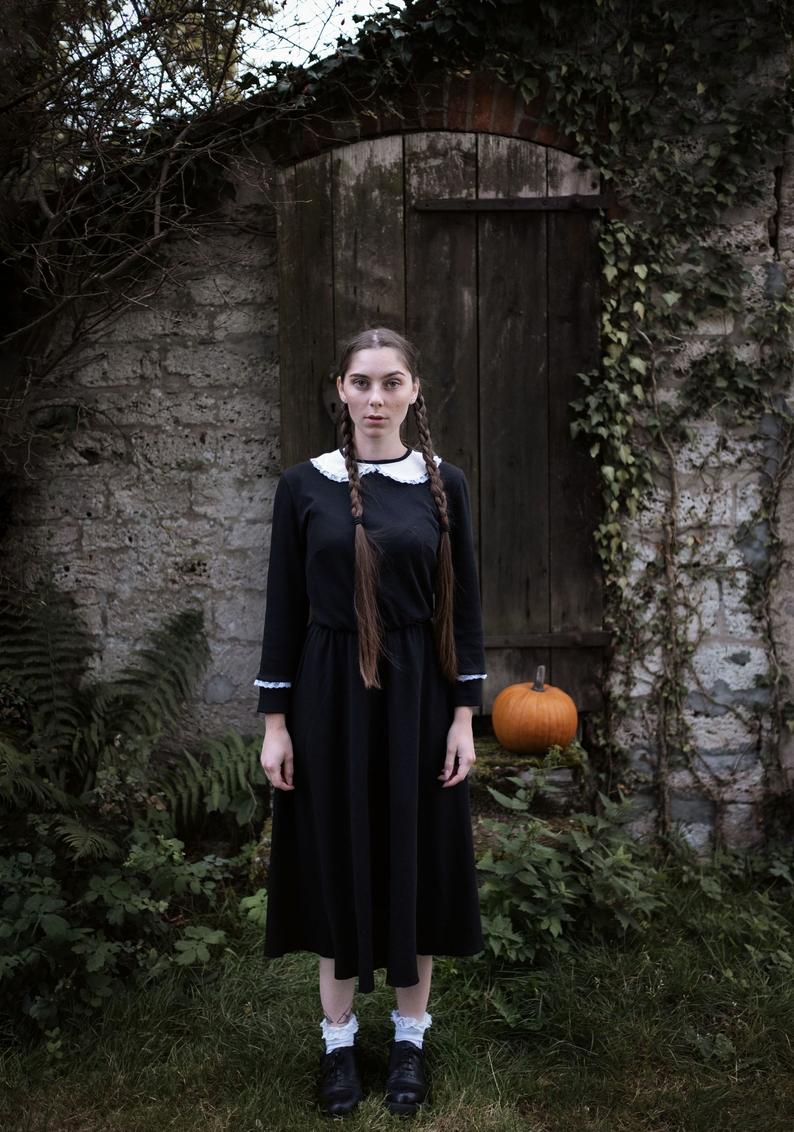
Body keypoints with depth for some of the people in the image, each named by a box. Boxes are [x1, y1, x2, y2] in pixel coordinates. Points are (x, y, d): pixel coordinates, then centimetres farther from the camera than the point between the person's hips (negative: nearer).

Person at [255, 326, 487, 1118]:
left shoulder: (443, 483, 0)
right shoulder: (303, 485, -1)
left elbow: (463, 605, 1)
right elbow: (284, 606, 0)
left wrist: (464, 715, -3)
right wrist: (275, 720, -2)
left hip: (417, 695, 0)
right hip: (331, 695, 0)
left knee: (415, 859, 10)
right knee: (336, 860, 10)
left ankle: (410, 1037, 30)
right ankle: (338, 1039, 29)